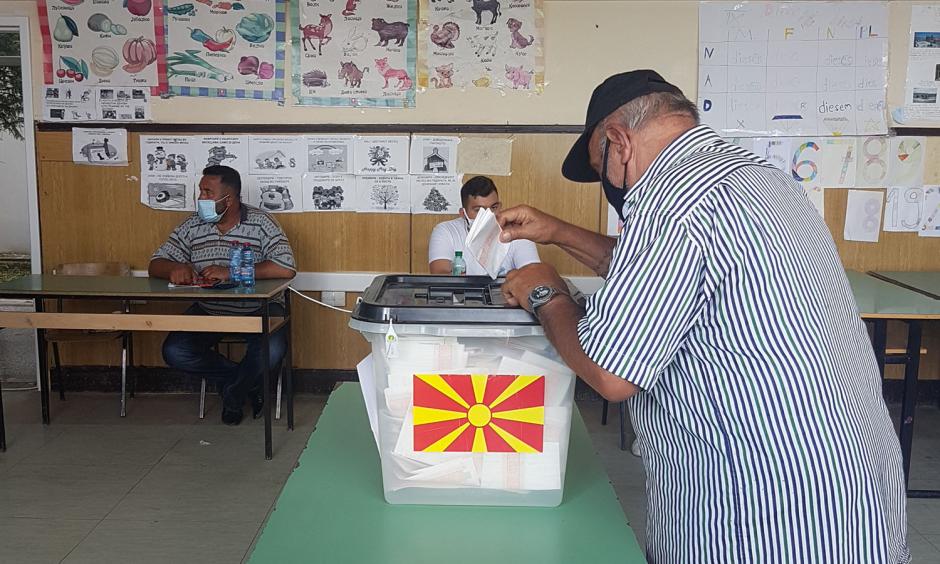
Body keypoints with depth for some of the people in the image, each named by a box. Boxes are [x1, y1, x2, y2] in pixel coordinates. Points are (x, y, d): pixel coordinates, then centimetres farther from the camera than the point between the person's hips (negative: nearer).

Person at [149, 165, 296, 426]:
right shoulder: (192, 226, 3)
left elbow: (286, 269, -23)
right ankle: (249, 380, 2)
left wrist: (231, 273, -27)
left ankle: (233, 392, 5)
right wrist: (175, 268, -21)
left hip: (257, 309, -4)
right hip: (208, 311, 4)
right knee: (174, 352, -18)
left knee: (272, 350, -31)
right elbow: (156, 264, 5)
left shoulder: (261, 223, -9)